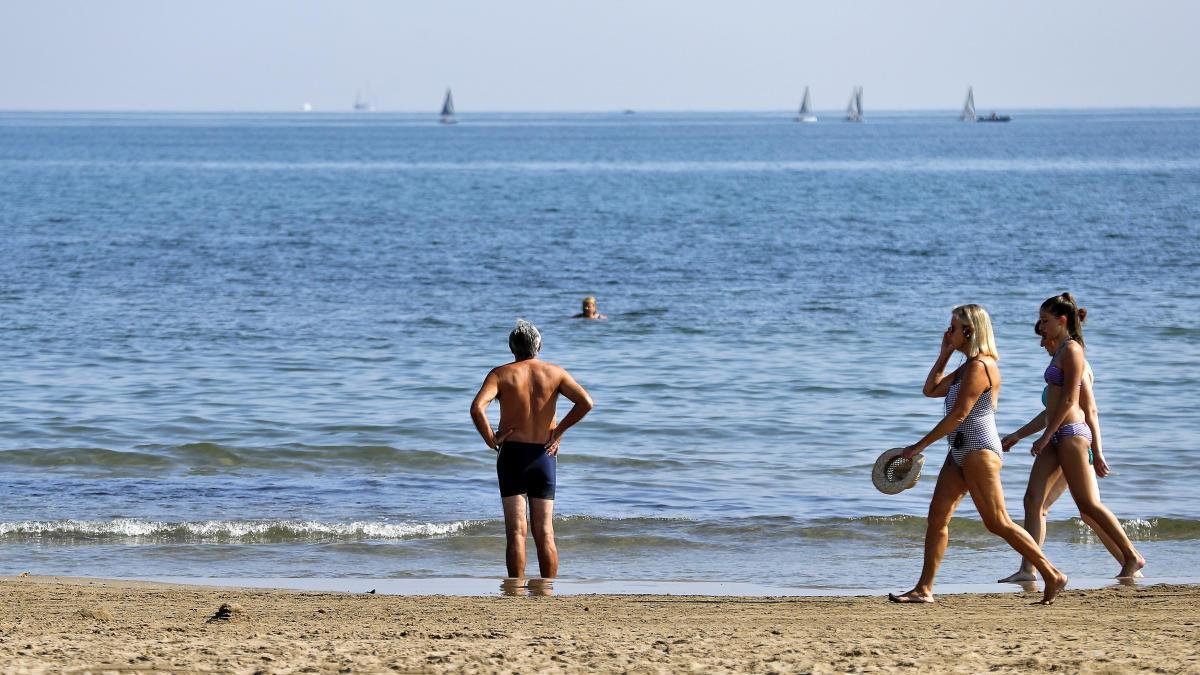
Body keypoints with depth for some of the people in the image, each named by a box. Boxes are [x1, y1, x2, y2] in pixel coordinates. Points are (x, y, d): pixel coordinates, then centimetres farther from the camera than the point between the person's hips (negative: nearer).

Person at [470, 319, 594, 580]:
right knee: (545, 533, 6)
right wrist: (559, 430, 1)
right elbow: (586, 402, -8)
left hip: (512, 453, -2)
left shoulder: (501, 374, -4)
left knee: (516, 532, -2)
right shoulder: (554, 373, 2)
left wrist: (490, 438, -8)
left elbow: (477, 407, -20)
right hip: (545, 454, 2)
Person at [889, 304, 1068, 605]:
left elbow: (959, 414, -21)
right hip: (961, 452, 10)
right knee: (937, 514, 2)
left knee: (997, 522, -7)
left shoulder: (979, 366, -16)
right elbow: (931, 390, 21)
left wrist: (921, 445, -19)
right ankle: (924, 589, 1)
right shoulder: (968, 366, 16)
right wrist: (944, 354, 14)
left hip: (980, 451, -10)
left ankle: (1052, 576, -1)